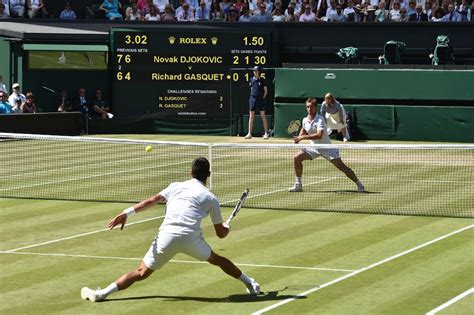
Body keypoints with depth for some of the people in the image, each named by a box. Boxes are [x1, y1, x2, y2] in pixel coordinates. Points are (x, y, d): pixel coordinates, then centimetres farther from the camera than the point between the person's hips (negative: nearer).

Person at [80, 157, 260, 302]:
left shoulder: (176, 186, 19)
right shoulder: (210, 198, 16)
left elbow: (152, 201, 4)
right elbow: (221, 233, 21)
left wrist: (127, 213, -1)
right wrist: (227, 228, 45)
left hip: (167, 236, 0)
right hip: (191, 238, 0)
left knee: (141, 272, 5)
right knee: (216, 259, 27)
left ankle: (102, 293, -6)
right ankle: (250, 283, 33)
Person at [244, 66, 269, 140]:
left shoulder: (262, 80, -1)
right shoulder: (251, 80, 9)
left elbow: (266, 91, 1)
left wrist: (262, 98, -3)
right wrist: (253, 96, 9)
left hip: (260, 98, -4)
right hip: (252, 99, 4)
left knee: (263, 116, -3)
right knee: (251, 117, 3)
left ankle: (266, 133, -1)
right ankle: (249, 134, 4)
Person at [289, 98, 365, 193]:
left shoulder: (320, 120, -23)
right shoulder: (305, 120, -3)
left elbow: (319, 135, -38)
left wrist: (303, 137, -36)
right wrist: (299, 137, 3)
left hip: (327, 148, -6)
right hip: (314, 147, 6)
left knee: (341, 166, -12)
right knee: (297, 158, -7)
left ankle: (359, 185, -1)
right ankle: (298, 185, 2)